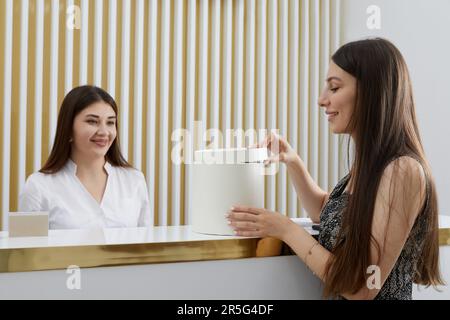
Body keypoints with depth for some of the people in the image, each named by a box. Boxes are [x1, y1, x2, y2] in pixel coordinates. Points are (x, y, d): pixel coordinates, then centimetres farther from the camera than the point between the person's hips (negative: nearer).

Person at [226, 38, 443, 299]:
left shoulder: (402, 170, -22)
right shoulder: (368, 161, 3)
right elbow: (327, 213, 20)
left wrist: (286, 230, -16)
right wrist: (293, 163, 5)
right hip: (340, 295, 7)